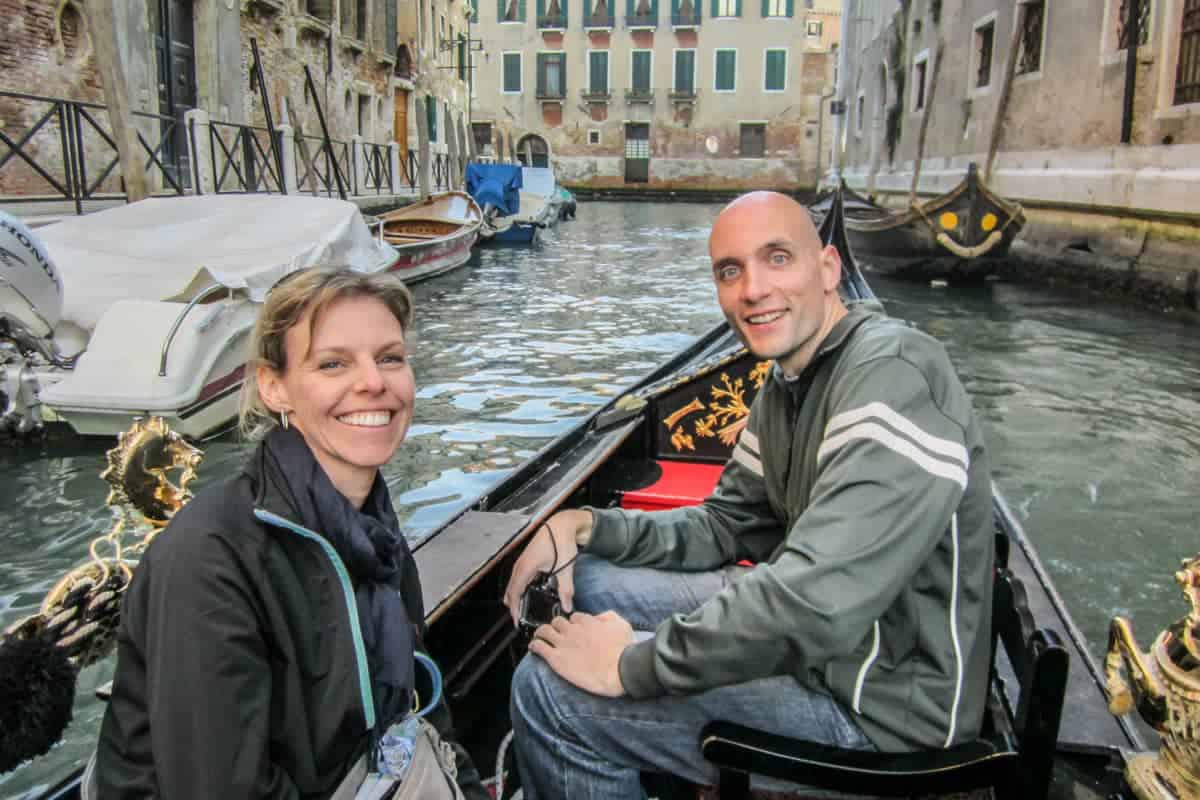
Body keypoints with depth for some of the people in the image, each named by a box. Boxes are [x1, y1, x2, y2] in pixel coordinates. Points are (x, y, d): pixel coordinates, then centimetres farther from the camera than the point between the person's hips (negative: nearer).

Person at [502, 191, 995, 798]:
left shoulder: (893, 377, -26)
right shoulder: (786, 385, 6)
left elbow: (814, 604, -35)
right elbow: (726, 526, 12)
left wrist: (631, 665, -23)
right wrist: (586, 526, -3)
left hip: (880, 699, -9)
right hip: (817, 631, 9)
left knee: (548, 691, -16)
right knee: (583, 581, 12)